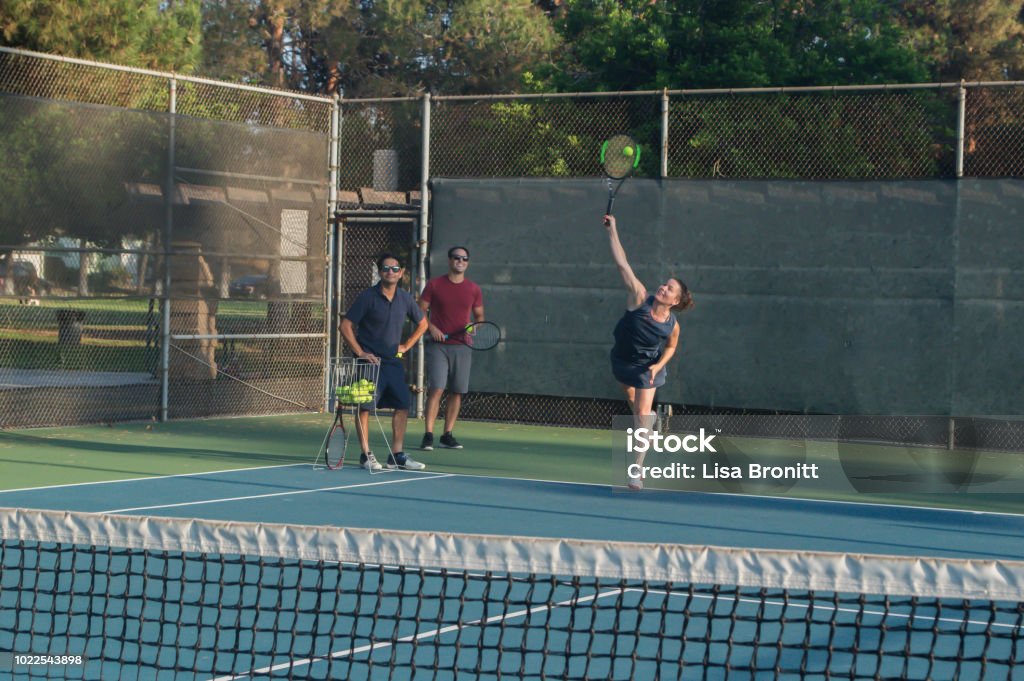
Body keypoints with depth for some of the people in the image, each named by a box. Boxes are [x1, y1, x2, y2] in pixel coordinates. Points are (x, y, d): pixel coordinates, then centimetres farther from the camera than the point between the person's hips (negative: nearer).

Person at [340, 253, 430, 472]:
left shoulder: (405, 298, 6)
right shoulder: (368, 296, -8)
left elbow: (422, 324, 22)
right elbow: (346, 326, -8)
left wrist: (406, 345, 10)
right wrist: (360, 352, -14)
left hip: (393, 361, 5)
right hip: (369, 361, -5)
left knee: (403, 405, 3)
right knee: (365, 406, -5)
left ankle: (397, 455, 11)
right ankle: (366, 455, 3)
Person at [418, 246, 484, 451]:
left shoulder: (473, 290, 9)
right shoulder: (434, 285, 2)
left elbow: (479, 316, 17)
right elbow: (420, 311, 4)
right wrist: (431, 328, -12)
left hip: (462, 346, 3)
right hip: (438, 345, -3)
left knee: (457, 392, 3)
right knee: (436, 389, -13)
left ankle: (447, 435, 12)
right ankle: (428, 435, -12)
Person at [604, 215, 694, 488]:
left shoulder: (672, 325, -21)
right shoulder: (640, 298, -24)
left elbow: (671, 347, 2)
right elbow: (622, 264, -28)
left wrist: (659, 365, -16)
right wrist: (612, 232, -32)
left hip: (648, 367, -2)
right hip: (622, 360, 2)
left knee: (642, 415, -10)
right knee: (633, 402, 24)